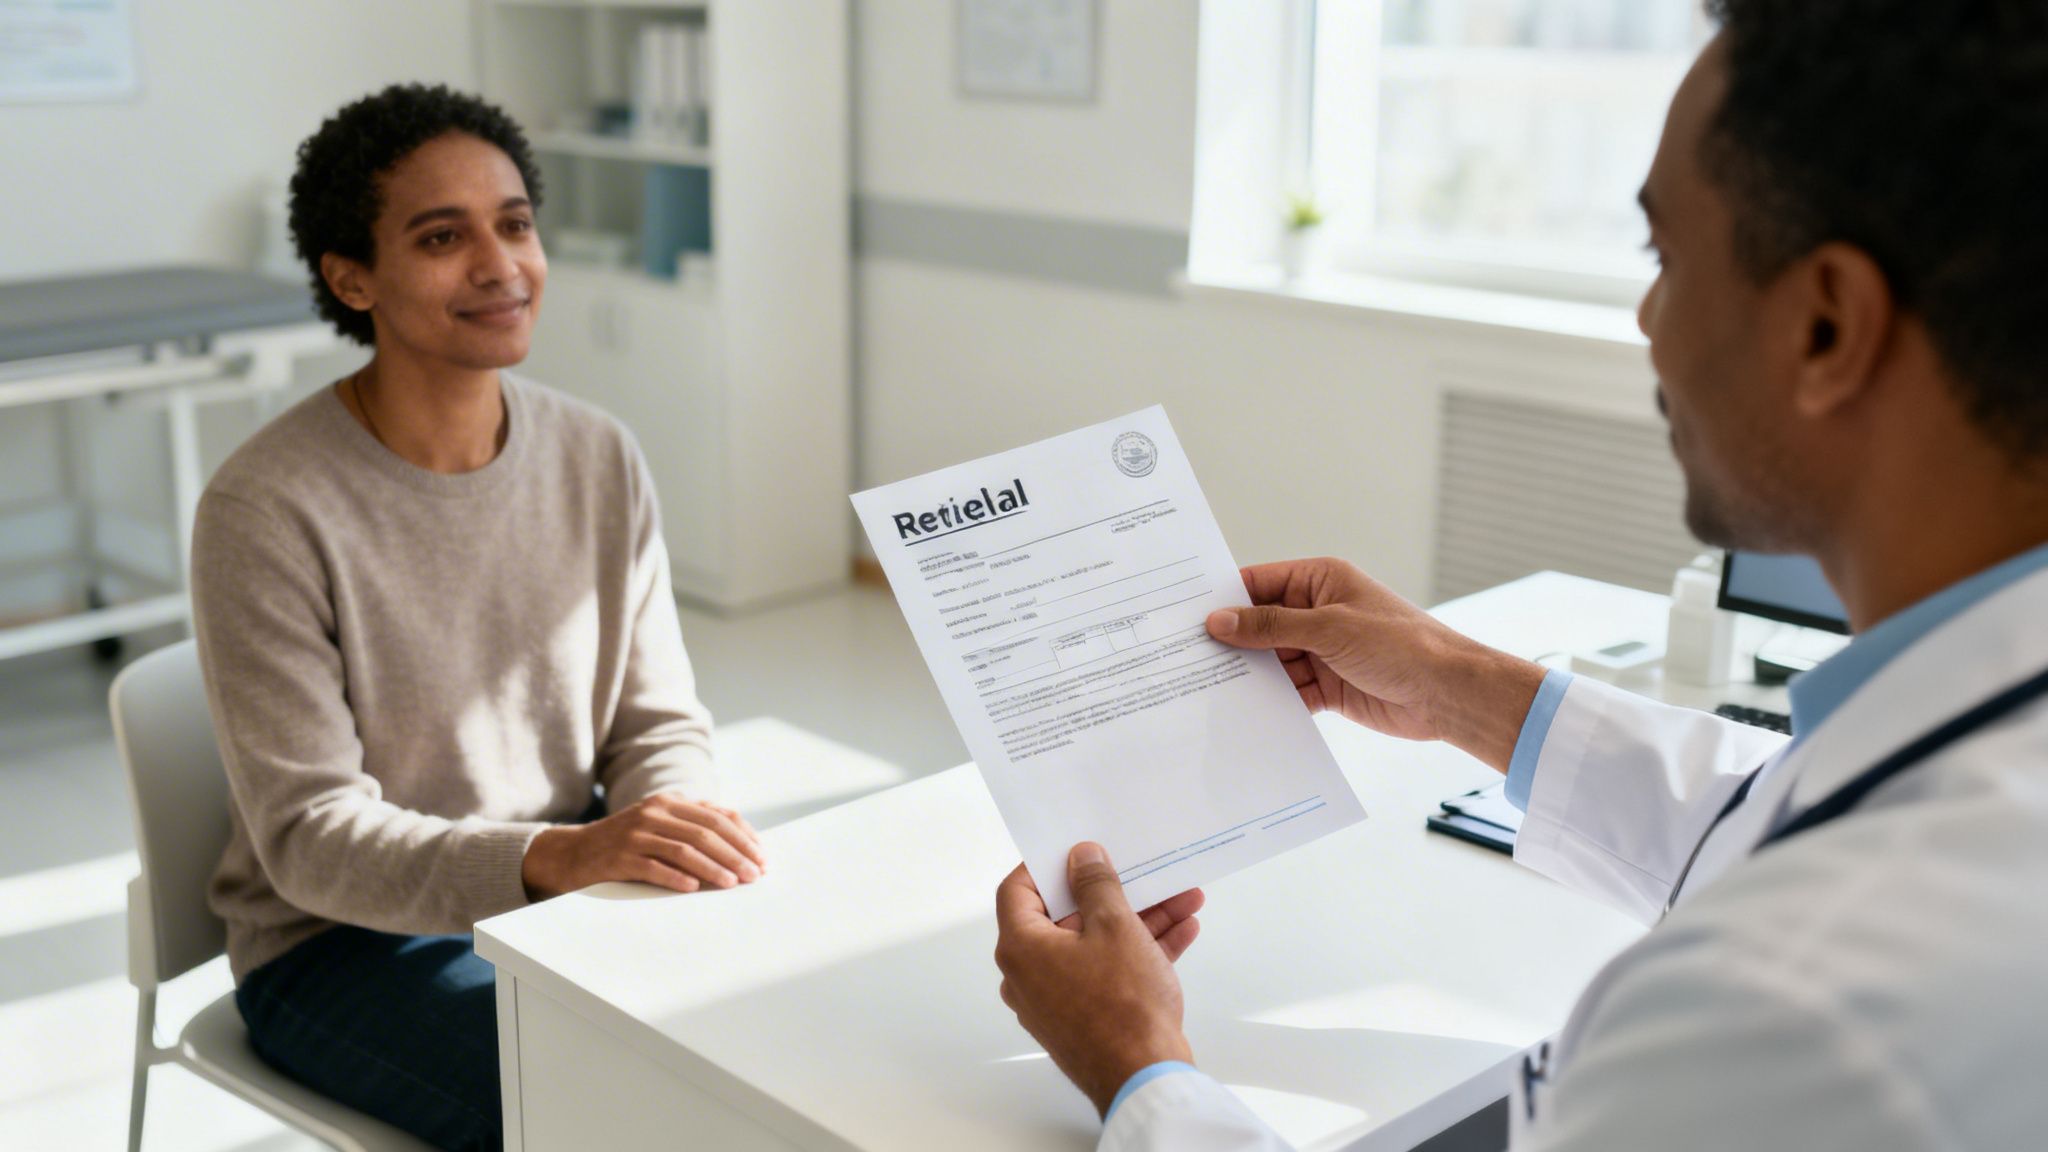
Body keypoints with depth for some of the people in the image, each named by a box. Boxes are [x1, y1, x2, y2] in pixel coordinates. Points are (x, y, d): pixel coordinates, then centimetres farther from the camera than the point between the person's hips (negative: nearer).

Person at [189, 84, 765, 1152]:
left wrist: (677, 833, -21)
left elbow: (660, 724, 3)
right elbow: (310, 837, -20)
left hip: (571, 891, 5)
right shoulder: (265, 509, -18)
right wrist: (559, 855, -35)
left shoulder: (601, 462, -2)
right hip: (342, 940, -5)